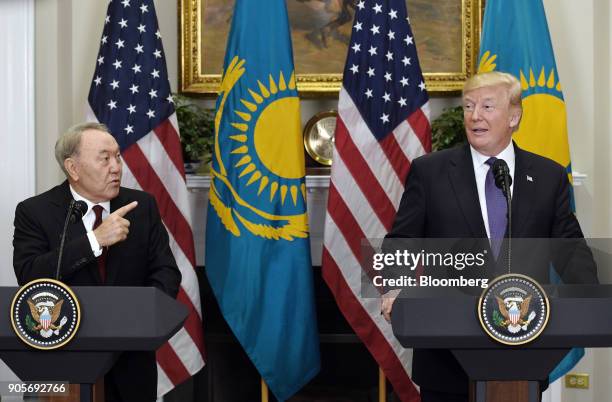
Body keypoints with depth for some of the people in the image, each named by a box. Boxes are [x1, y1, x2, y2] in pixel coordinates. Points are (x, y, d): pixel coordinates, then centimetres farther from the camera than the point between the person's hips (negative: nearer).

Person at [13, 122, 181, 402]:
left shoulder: (142, 205, 1)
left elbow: (166, 272, -2)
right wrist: (95, 240, -26)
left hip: (131, 361, 3)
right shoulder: (34, 212, -8)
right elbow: (29, 278, -21)